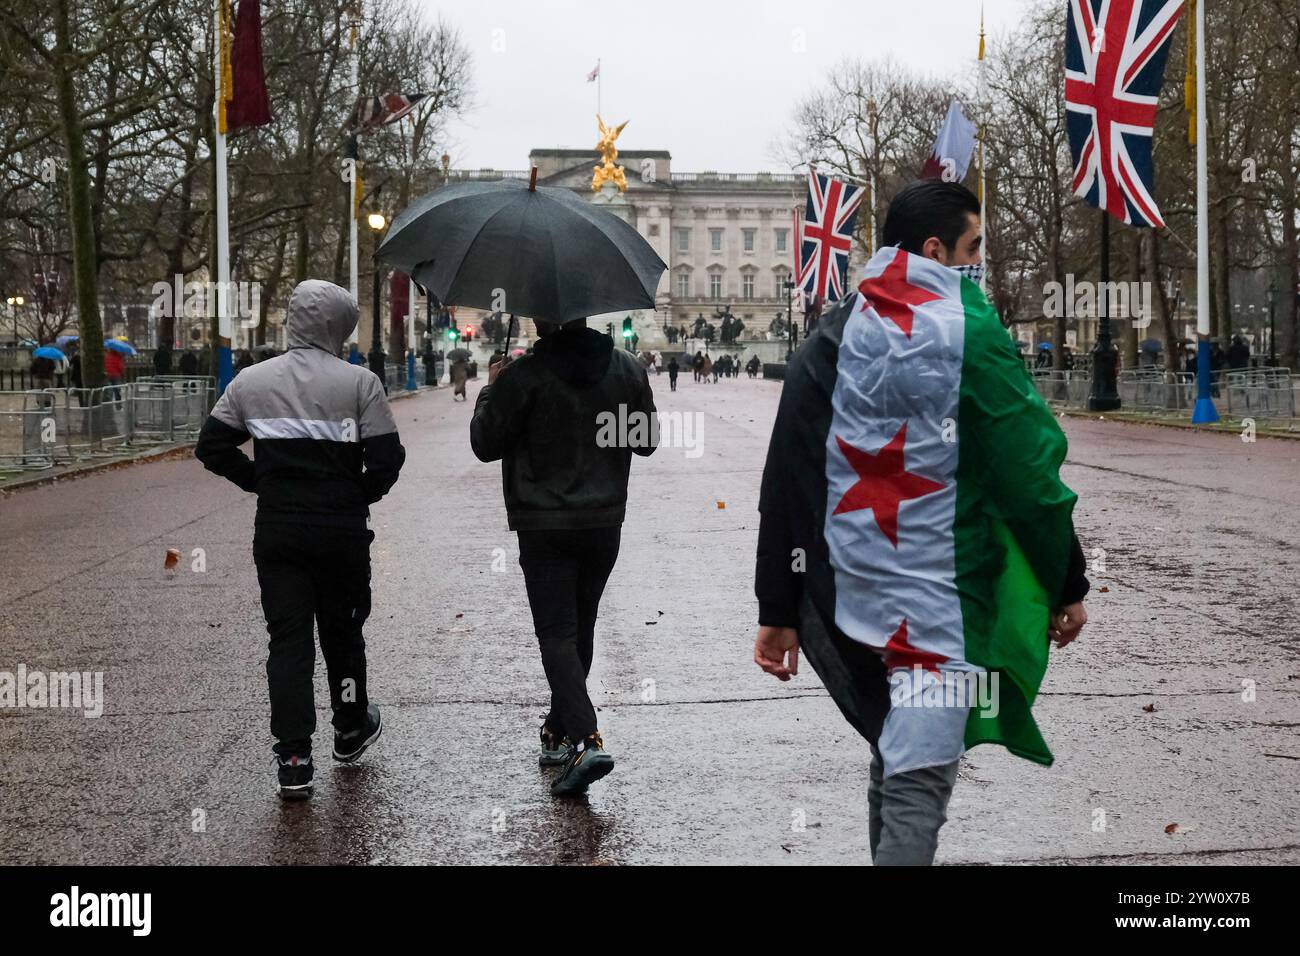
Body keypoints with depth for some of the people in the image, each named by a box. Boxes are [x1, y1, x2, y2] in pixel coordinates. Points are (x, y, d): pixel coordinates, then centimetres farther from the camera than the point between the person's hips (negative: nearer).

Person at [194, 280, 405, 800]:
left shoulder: (250, 381, 0)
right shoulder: (360, 383, -9)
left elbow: (212, 448, 2)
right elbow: (387, 459, -12)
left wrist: (261, 481, 12)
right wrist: (360, 496, 7)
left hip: (277, 531, 1)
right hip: (343, 531, -1)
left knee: (288, 639, 4)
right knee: (341, 629, 18)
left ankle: (293, 760, -2)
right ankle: (351, 729, 35)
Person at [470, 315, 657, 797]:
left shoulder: (522, 376, -14)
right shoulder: (628, 369, 2)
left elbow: (485, 444, -7)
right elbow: (647, 441, 10)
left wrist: (491, 390, 7)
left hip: (544, 527, -5)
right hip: (605, 522, 5)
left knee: (557, 634, -4)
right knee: (580, 630, 18)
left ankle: (586, 739, -19)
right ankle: (558, 730, 29)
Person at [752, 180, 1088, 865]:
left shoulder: (828, 341, 9)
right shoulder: (969, 332, -8)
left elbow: (785, 487, 8)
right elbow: (1029, 472, -9)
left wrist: (778, 613, 12)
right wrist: (1067, 585, 3)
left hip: (848, 598, 6)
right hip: (940, 600, -6)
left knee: (894, 763, 22)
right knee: (918, 785, -5)